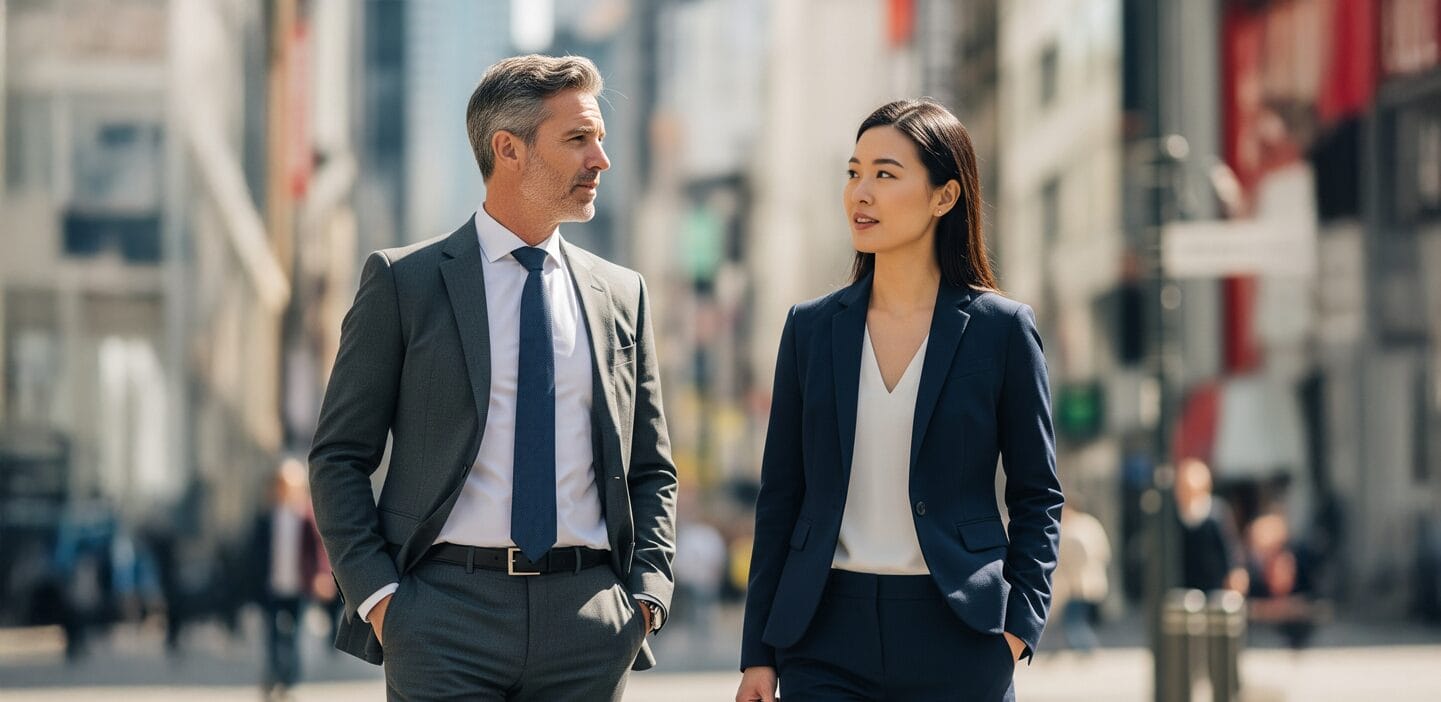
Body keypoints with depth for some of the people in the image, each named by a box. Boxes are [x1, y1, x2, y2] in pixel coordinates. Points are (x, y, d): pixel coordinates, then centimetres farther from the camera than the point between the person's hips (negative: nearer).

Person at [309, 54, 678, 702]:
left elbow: (651, 470, 17)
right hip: (447, 610, -3)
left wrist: (647, 594, 3)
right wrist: (377, 595, -8)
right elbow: (339, 457, 2)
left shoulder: (621, 295, 13)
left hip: (588, 623, 3)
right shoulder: (402, 282, 3)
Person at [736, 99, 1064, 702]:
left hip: (956, 633, -2)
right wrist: (758, 654, 6)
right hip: (827, 637, 2)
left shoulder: (1002, 329, 1)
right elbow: (780, 495, 10)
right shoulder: (812, 328, 8)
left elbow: (1037, 495, 6)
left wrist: (1020, 624, -6)